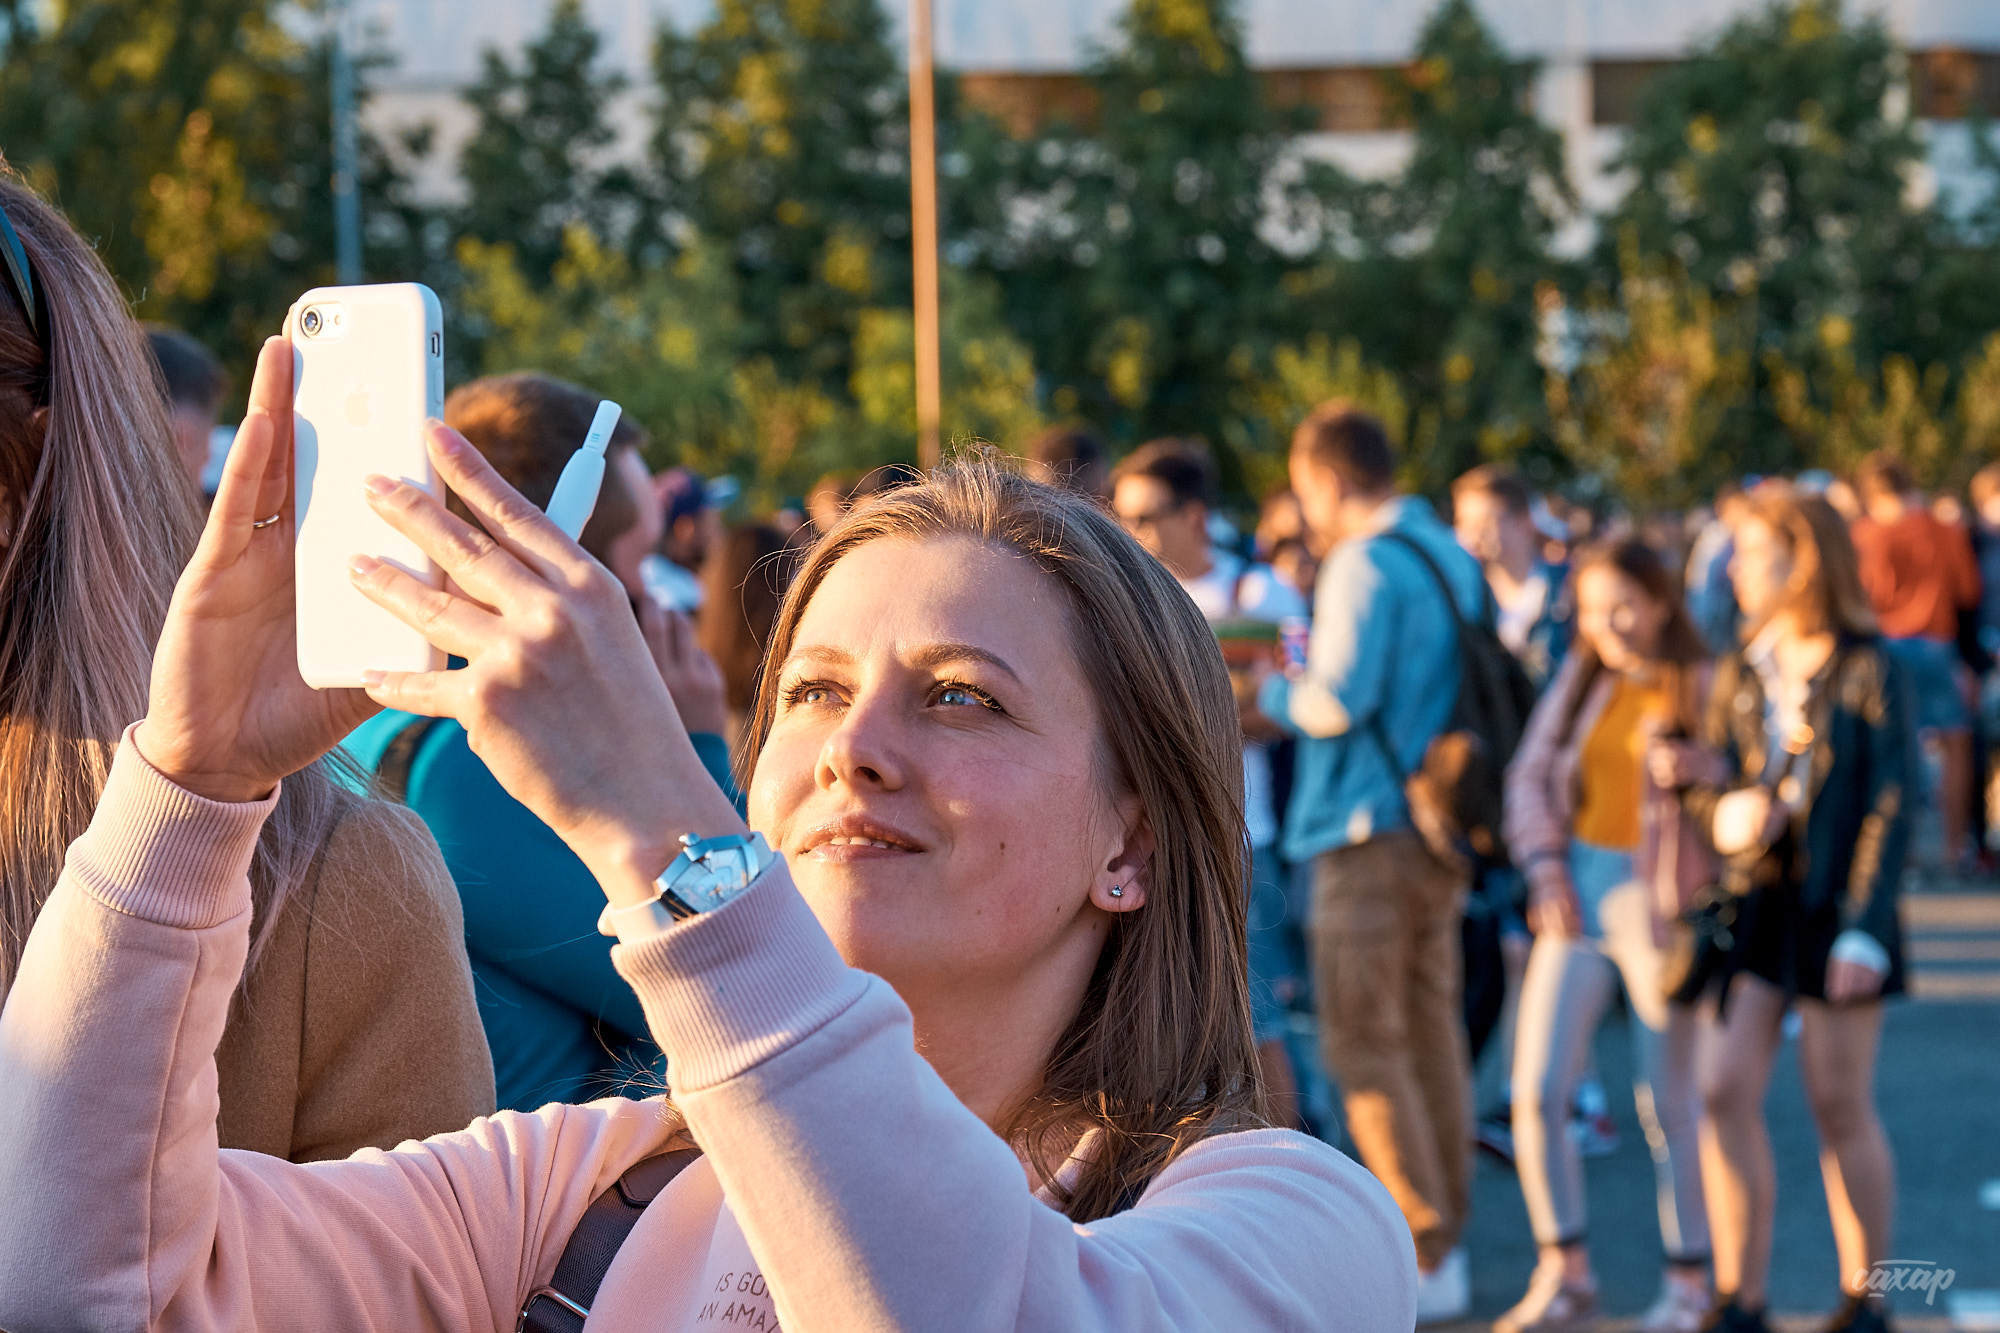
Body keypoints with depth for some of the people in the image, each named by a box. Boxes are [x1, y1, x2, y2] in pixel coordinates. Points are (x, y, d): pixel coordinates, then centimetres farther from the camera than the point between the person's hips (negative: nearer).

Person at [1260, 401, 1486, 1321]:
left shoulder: (1364, 564, -15)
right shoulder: (1454, 558, 12)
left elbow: (1336, 702, -22)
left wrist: (1270, 690, -1)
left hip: (1370, 827, -9)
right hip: (1442, 831, 9)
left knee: (1365, 1044, -3)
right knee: (1431, 1030, 13)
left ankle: (1421, 1256, -4)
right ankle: (1445, 1242, 18)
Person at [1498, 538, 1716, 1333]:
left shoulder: (1701, 688, -5)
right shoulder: (1581, 680, 11)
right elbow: (1530, 776, 12)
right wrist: (1545, 866, 0)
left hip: (1658, 901, -5)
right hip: (1578, 891, 5)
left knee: (1668, 1102, 3)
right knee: (1536, 1090, -1)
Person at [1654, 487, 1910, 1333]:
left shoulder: (1867, 669, -6)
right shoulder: (1743, 672, 10)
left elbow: (1889, 806, -8)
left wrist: (1864, 930, -15)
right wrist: (1700, 780, -9)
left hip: (1834, 905, -5)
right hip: (1752, 903, 5)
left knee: (1840, 1106, 3)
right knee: (1724, 1090, -5)